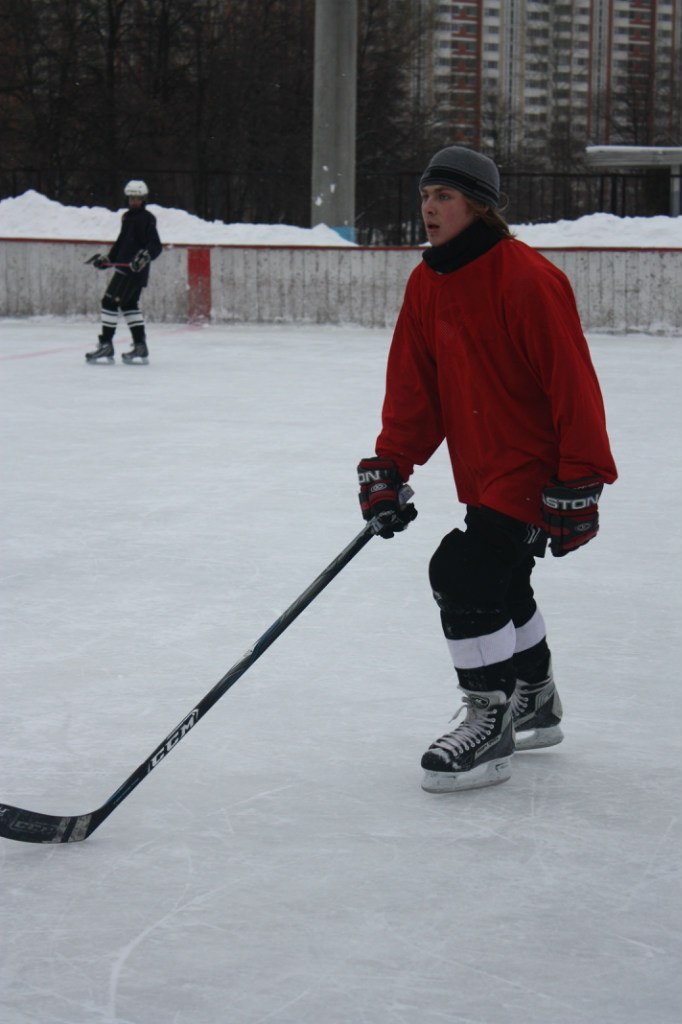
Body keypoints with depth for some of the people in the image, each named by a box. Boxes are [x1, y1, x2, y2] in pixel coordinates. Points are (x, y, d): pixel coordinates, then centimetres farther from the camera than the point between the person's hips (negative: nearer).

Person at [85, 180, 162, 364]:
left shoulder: (147, 219, -9)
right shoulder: (127, 217, 18)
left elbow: (156, 246, -17)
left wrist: (145, 255, -34)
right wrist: (107, 259, 24)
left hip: (136, 269, -9)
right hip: (124, 267, 9)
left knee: (110, 302, -10)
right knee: (129, 305, 12)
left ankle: (106, 345, -9)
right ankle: (140, 346, 16)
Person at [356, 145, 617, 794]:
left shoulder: (527, 280, -21)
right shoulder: (427, 283, 4)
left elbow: (572, 384, -22)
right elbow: (412, 382, 6)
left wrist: (579, 481, -23)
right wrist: (388, 466, -3)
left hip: (536, 466, -9)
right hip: (483, 468, 9)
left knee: (464, 573, -20)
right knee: (499, 581, 22)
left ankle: (490, 723, -7)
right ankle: (535, 702, 44)